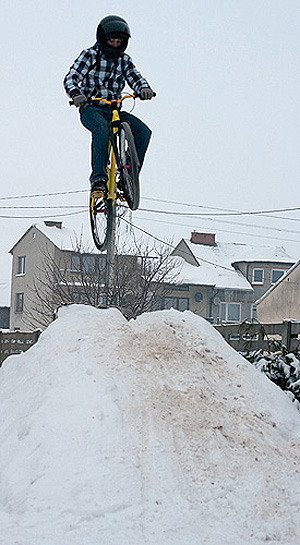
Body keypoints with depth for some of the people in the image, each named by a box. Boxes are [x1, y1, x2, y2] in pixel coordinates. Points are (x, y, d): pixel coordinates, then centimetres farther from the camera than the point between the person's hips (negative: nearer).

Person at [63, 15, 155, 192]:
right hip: (90, 109, -4)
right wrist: (75, 93, -35)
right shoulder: (89, 55, -2)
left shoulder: (124, 60, 10)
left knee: (143, 131, -17)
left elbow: (135, 77, -2)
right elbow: (71, 78, -11)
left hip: (114, 110, 5)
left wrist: (144, 88, -27)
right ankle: (98, 177, -37)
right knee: (101, 129, -37)